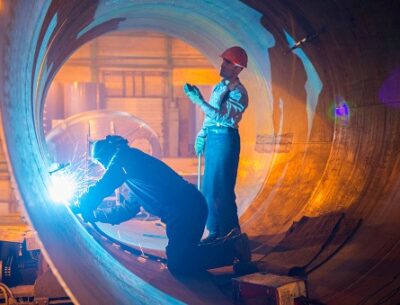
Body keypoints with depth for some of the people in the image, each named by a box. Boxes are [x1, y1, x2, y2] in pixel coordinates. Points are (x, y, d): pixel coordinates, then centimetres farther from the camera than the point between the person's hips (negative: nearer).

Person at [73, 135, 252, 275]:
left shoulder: (123, 156, -2)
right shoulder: (133, 161, 27)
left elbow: (102, 188, -7)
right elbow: (128, 209, 32)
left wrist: (80, 206, 12)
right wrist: (94, 214, 35)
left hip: (186, 207, -10)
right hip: (187, 207, 10)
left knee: (177, 265, -7)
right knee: (180, 257, 15)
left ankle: (231, 248, -5)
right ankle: (231, 245, 15)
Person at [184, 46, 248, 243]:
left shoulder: (239, 92, -10)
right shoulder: (217, 87, 17)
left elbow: (221, 115, -20)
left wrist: (198, 101, -22)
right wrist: (201, 135, 12)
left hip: (225, 138, -8)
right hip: (211, 138, 8)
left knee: (222, 189, -7)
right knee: (209, 188, 10)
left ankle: (230, 234, 3)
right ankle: (215, 232, 19)